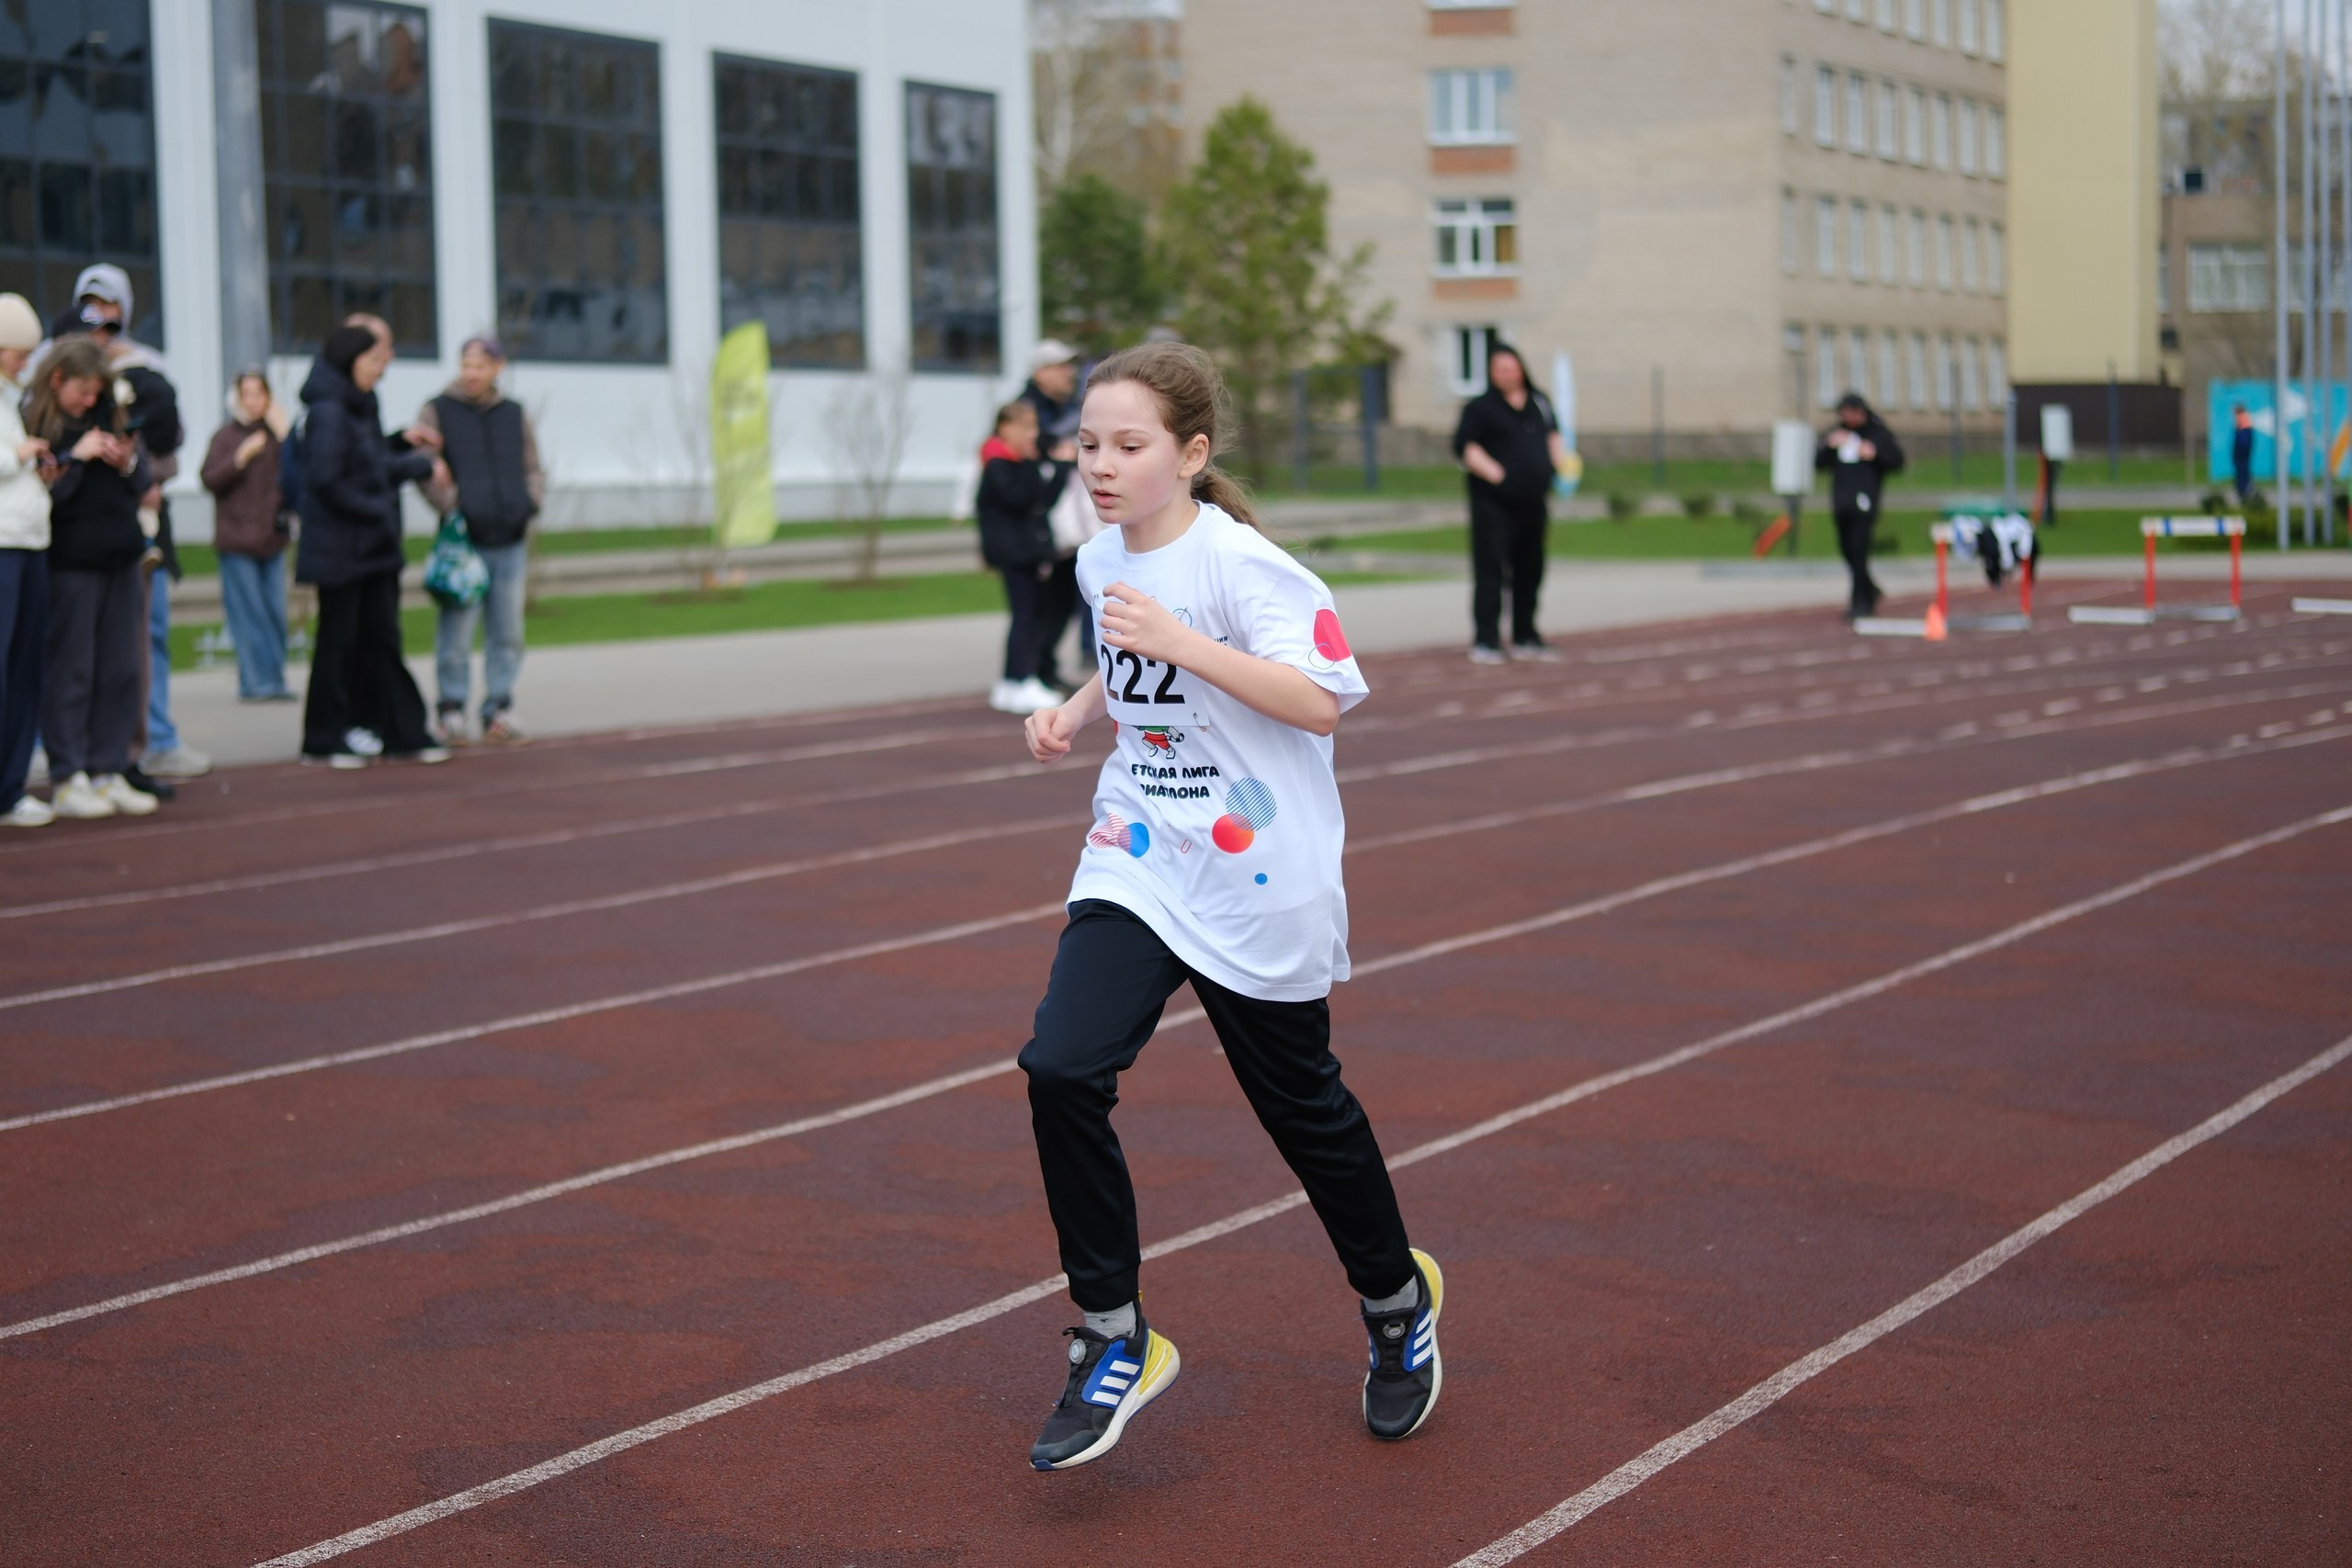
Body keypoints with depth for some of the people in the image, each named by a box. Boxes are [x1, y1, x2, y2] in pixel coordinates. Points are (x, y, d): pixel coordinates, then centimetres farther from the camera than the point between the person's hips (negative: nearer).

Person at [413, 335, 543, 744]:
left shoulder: (515, 415, 14)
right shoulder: (437, 412, 2)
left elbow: (533, 469, 21)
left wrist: (530, 502, 2)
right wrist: (453, 506, -16)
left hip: (510, 541, 4)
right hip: (462, 540, -4)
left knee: (507, 634, 7)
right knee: (456, 636, -7)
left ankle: (499, 712, 15)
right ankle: (451, 713, 0)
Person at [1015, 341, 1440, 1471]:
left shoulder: (1242, 563, -17)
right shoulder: (1101, 562, 5)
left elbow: (1320, 700, -24)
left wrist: (1184, 645, -30)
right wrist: (1075, 711, 4)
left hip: (1257, 881, -5)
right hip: (1137, 861, 6)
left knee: (1300, 1101, 9)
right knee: (1061, 1069, -14)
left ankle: (1396, 1300, 38)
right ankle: (1114, 1343, -1)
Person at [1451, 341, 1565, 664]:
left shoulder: (1539, 404, 12)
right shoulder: (1480, 407, -5)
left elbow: (1553, 437, 23)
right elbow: (1465, 446, -11)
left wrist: (1560, 465, 7)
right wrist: (1495, 473, -19)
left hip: (1533, 502, 6)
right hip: (1494, 503, -6)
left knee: (1530, 572, 12)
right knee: (1490, 571, -8)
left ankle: (1525, 638, 23)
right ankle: (1485, 641, -6)